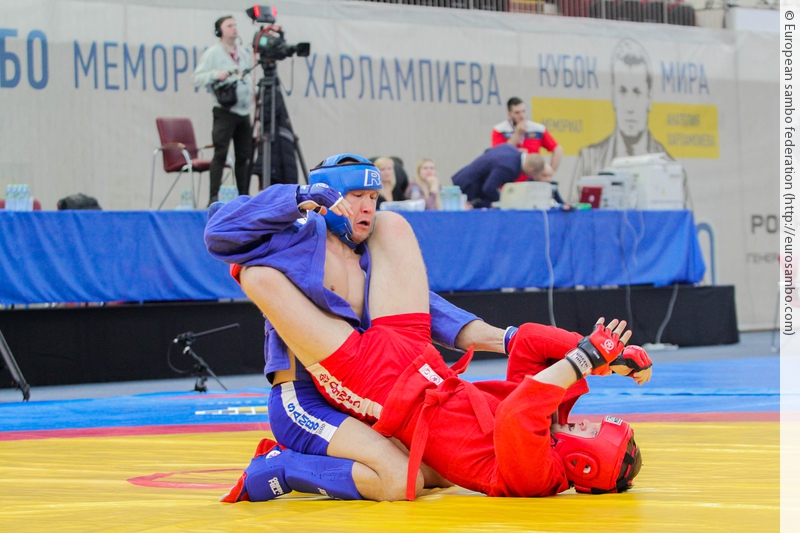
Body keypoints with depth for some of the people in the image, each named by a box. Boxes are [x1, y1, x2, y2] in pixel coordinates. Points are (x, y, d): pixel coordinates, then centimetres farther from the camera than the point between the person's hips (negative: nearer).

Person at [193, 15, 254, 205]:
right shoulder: (212, 53, 0)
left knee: (244, 156, 5)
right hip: (225, 112, -6)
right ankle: (214, 198, -14)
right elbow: (198, 78, -5)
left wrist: (254, 93, 12)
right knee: (220, 155, -11)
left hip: (245, 112, 6)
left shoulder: (245, 53, 17)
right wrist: (216, 75, -20)